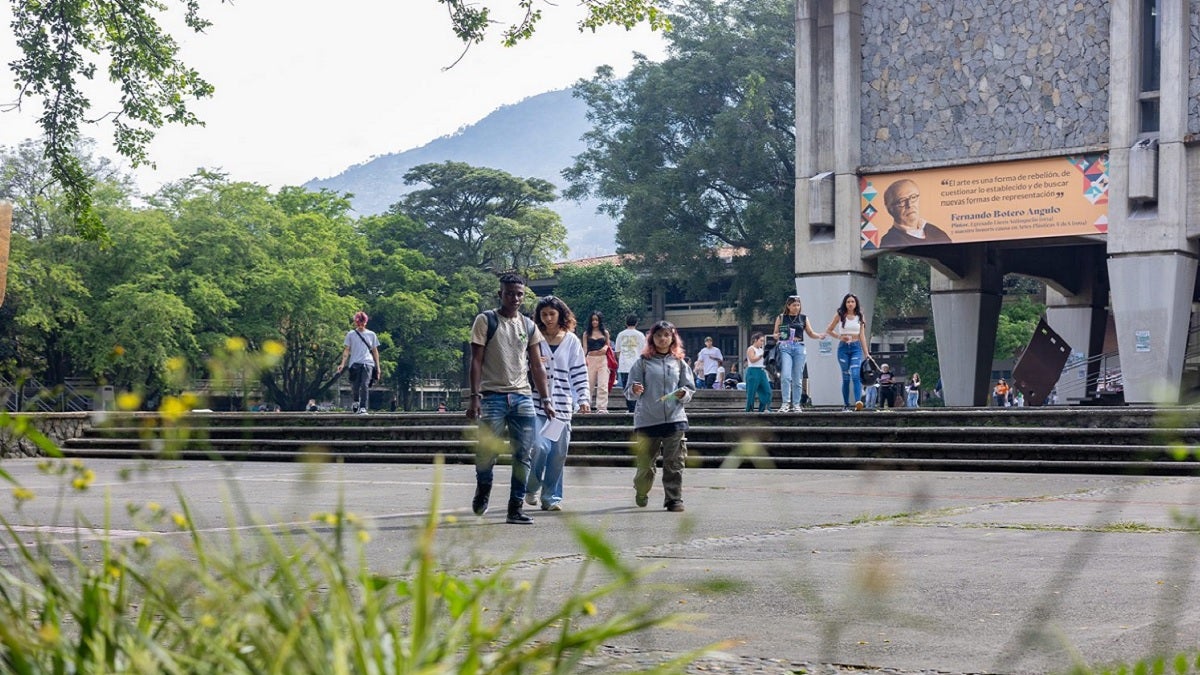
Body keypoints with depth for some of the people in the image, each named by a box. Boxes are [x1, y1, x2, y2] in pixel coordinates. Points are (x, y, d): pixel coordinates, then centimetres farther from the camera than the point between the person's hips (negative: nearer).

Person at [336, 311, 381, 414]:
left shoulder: (371, 335, 14)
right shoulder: (351, 335, 11)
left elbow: (375, 351, 17)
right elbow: (346, 350, 8)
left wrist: (378, 367, 12)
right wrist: (343, 364, -5)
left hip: (368, 363, 0)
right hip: (355, 363, 0)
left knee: (365, 385, -15)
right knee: (355, 387, -3)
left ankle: (363, 408, -17)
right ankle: (355, 402, 27)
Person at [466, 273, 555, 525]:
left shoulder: (529, 326, 14)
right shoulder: (485, 321, 2)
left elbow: (537, 366, 16)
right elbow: (476, 360, -3)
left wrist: (546, 399, 9)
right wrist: (475, 396, -11)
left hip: (523, 397, 4)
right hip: (493, 397, -4)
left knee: (523, 455, -1)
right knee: (487, 451, -10)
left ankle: (515, 508, 7)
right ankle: (483, 488, 20)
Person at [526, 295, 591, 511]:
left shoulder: (572, 341, 7)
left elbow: (579, 372, 9)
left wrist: (582, 398, 1)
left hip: (562, 404, 2)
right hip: (537, 402, -2)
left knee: (558, 453, 3)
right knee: (540, 446, -15)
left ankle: (552, 497, 15)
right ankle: (531, 487, 9)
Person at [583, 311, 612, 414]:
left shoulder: (605, 332, 12)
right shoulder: (586, 334, 9)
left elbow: (609, 345, 20)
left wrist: (606, 347, -4)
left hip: (603, 360, 0)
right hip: (591, 360, 0)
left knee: (603, 385, -6)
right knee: (589, 385, 1)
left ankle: (602, 407, -6)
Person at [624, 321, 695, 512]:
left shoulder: (679, 363, 11)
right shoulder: (643, 362, 5)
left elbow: (690, 389, 14)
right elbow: (629, 391, 2)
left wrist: (683, 394, -8)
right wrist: (634, 390, -21)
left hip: (675, 418, 1)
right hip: (646, 419, -1)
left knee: (674, 463, -5)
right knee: (645, 462, 5)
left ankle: (674, 498, 2)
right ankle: (641, 492, 31)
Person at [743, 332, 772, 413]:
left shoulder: (761, 349, 19)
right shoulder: (751, 349, -4)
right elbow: (752, 359, -17)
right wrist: (761, 355, -19)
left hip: (762, 371, 8)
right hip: (753, 371, -8)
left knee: (767, 391, -1)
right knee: (751, 392, -5)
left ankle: (763, 409, 1)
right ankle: (749, 410, 1)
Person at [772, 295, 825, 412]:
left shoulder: (803, 318, 11)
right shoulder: (781, 317, 6)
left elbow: (810, 333, 14)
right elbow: (775, 334, 9)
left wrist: (819, 336, -5)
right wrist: (777, 335, -13)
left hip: (799, 348, 2)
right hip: (785, 348, -2)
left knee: (797, 379, 3)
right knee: (785, 376, -16)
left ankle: (796, 404, 9)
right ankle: (785, 403, -14)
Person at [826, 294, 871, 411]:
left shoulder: (859, 316, 8)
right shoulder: (840, 316, 4)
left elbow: (862, 336, 9)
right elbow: (828, 330, 11)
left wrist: (866, 353, 5)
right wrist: (839, 336, -5)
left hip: (856, 348, 0)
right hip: (843, 348, 0)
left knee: (856, 375, -18)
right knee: (846, 377, 3)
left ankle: (858, 402, -31)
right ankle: (846, 405, 9)